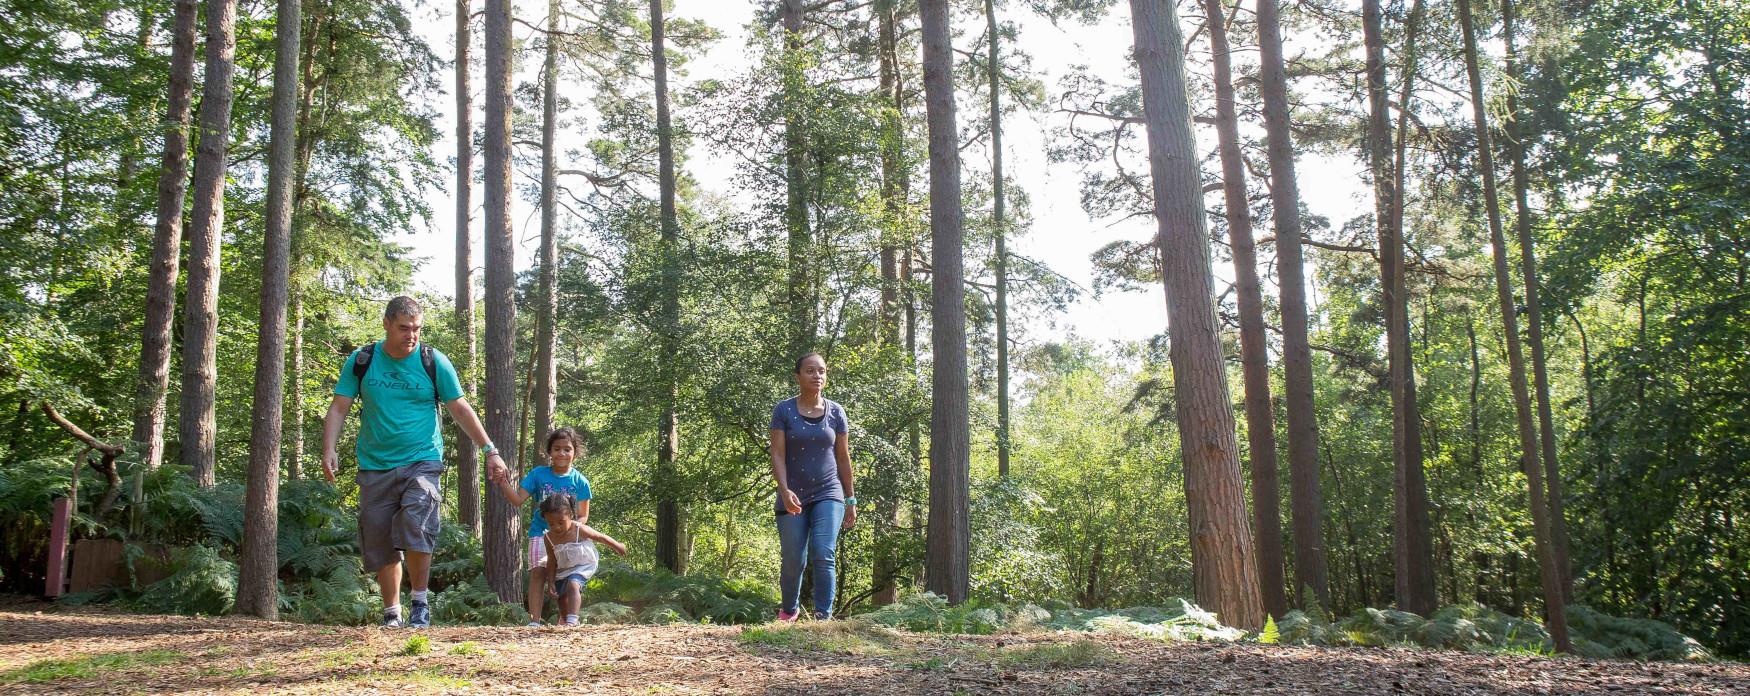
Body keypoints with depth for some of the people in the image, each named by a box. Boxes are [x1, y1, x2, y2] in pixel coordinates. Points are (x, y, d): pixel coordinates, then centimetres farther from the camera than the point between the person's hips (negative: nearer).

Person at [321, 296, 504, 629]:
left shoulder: (434, 362, 0)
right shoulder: (361, 361, 3)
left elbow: (460, 409, 4)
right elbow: (339, 407, 3)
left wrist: (489, 450, 0)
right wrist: (329, 450, -12)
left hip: (422, 461, -2)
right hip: (375, 467, 2)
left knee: (416, 529, -22)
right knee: (380, 544, 6)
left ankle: (420, 602, -4)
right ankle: (391, 615, 21)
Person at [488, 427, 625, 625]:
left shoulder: (579, 481, -2)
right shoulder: (538, 474, -1)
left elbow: (582, 517, -1)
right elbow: (518, 499, -5)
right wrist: (503, 483, -20)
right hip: (540, 532, 0)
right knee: (538, 571, -17)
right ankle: (534, 621, -20)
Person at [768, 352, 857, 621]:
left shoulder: (836, 412, 5)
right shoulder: (784, 410, -2)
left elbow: (843, 458, 9)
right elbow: (778, 455, -6)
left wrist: (851, 500, 10)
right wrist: (784, 491, -20)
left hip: (828, 494, 1)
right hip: (793, 498, -1)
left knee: (823, 556, -14)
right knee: (793, 561, 5)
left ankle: (824, 616, -8)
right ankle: (789, 609, 30)